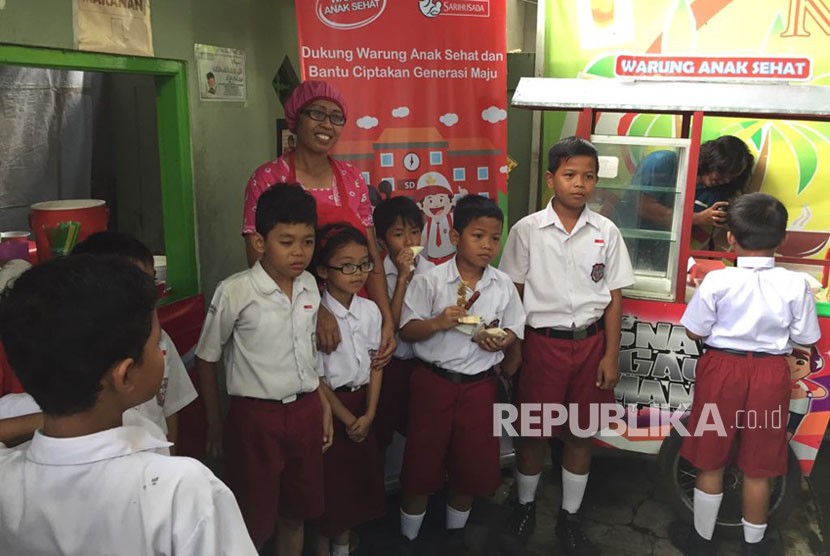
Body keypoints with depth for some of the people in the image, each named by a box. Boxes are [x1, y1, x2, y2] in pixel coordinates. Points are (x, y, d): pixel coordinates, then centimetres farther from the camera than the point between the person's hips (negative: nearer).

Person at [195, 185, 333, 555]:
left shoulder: (309, 285, 1)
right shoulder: (235, 292, -16)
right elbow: (206, 359, -5)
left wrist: (323, 405, 11)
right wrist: (214, 423, 1)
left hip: (305, 411, 5)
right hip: (256, 415, -5)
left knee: (295, 511, 19)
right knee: (253, 523, 9)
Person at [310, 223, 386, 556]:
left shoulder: (370, 310, -2)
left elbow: (376, 365, 1)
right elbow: (315, 379, -14)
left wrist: (368, 414, -6)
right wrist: (347, 418, -10)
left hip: (362, 403, 5)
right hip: (329, 406, -5)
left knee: (359, 477, 15)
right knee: (331, 480, 6)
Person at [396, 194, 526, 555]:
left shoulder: (503, 285, 0)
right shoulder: (429, 281, -9)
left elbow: (513, 330, 8)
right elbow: (407, 330, -8)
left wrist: (501, 342, -14)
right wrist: (437, 323, -26)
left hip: (479, 385, 3)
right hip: (433, 381, -2)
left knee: (471, 464, 13)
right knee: (422, 462, 8)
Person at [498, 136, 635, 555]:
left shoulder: (606, 233, 0)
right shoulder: (527, 230, -4)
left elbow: (614, 296, 4)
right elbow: (513, 292, 0)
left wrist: (611, 354, 0)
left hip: (591, 343, 2)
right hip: (542, 342, -1)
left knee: (580, 435, 11)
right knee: (532, 431, 9)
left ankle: (569, 520, 29)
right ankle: (525, 508, 32)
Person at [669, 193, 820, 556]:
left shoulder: (717, 281, -15)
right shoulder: (795, 285, -11)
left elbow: (695, 332, -9)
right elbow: (805, 339, -2)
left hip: (722, 370, -1)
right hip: (770, 376, 2)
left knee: (710, 462, 14)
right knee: (757, 468, 16)